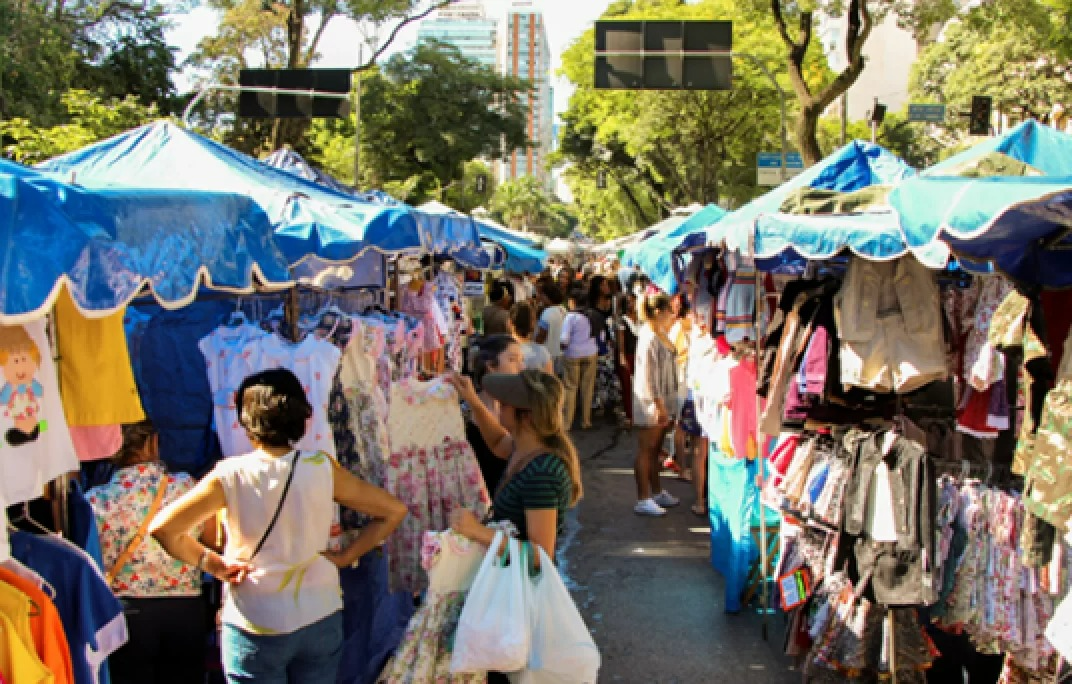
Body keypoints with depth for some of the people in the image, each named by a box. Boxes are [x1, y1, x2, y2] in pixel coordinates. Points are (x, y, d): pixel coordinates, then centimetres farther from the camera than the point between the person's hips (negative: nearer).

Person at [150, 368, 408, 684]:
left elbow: (161, 527, -14)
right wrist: (346, 556, 2)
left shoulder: (231, 475, -14)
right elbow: (393, 511, -3)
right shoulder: (322, 468, -8)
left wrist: (210, 562, -3)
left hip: (255, 629, -2)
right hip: (321, 621, 2)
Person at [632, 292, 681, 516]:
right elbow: (648, 375, -22)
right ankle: (643, 500, 3)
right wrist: (659, 406, -22)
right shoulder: (649, 338, -18)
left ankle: (656, 492, 28)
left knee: (655, 450, 18)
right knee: (645, 451, -2)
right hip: (650, 404, -10)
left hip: (662, 401, 10)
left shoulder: (660, 335, 13)